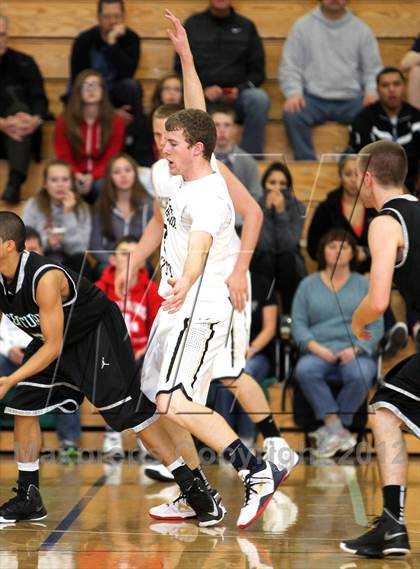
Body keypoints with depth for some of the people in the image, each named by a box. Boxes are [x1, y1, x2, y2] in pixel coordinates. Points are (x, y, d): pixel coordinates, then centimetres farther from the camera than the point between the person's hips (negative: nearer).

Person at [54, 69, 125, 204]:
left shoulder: (115, 122, 0)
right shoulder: (64, 121, 2)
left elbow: (111, 160, -3)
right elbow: (63, 158, 1)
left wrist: (92, 177, -22)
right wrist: (77, 176, -20)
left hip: (100, 176, 0)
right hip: (76, 178, 0)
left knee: (102, 186, -36)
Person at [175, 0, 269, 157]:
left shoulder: (246, 26, 16)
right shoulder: (192, 25, 15)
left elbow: (257, 72, 13)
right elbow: (180, 68, 11)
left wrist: (239, 90, -8)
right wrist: (203, 90, -7)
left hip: (237, 96, 1)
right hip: (201, 97, -1)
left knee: (259, 98, -32)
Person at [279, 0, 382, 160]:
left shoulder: (361, 29, 11)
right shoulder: (302, 27, 8)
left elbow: (373, 69, 10)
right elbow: (290, 66, 4)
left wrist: (372, 91, -11)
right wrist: (294, 93, -15)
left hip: (351, 99, 1)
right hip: (313, 98, 0)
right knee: (292, 114, -33)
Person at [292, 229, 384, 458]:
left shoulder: (364, 285, 14)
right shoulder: (308, 285, 15)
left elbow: (376, 326, 6)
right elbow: (298, 323, 7)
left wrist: (356, 348, -12)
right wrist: (315, 347, -12)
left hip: (355, 354, -1)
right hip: (319, 353, 1)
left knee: (360, 375, -36)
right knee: (304, 370, -35)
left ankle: (329, 430, -20)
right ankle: (338, 430, -33)